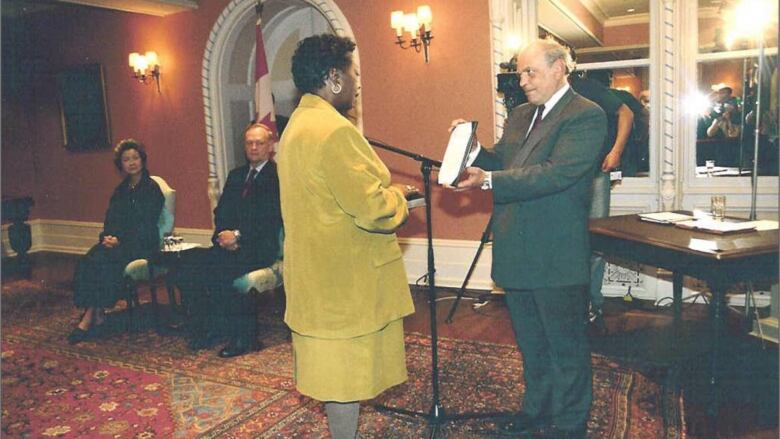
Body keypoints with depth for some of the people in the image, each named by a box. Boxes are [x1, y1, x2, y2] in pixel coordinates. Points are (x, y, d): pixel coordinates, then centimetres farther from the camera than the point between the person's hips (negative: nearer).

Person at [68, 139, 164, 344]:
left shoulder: (151, 189, -3)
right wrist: (107, 236, -9)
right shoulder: (121, 190, 18)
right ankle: (94, 315, -24)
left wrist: (120, 240, -18)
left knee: (102, 261, -28)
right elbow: (110, 220, 13)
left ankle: (93, 317, -20)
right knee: (87, 261, -21)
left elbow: (145, 225, -10)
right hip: (119, 241, 6)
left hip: (142, 244, -6)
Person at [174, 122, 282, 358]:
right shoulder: (236, 175, 20)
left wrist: (238, 235, -17)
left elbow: (272, 220, -13)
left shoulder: (278, 177, -3)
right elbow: (221, 213, 15)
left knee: (217, 268, -30)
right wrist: (224, 235, -5)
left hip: (260, 247, -7)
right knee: (187, 263, -16)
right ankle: (209, 328, -3)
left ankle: (243, 336, -13)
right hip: (231, 245, 7)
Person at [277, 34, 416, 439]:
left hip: (320, 273, 10)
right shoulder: (334, 130, -22)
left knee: (335, 367, 20)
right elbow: (373, 211, -24)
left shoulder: (297, 124, 11)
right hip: (345, 279, -10)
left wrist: (384, 189, 12)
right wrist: (397, 195, -4)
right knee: (346, 371, 4)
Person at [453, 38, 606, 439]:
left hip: (557, 258, -8)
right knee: (531, 344, 23)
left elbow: (556, 173, -26)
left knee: (565, 346, 10)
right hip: (517, 255, 8)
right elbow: (500, 163, 15)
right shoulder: (519, 115, 13)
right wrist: (474, 150, -6)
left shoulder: (586, 116, -13)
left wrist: (490, 180, -32)